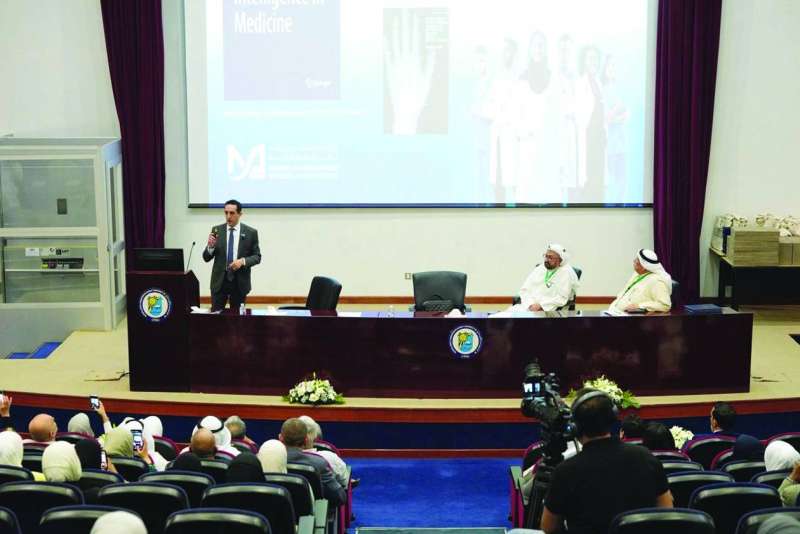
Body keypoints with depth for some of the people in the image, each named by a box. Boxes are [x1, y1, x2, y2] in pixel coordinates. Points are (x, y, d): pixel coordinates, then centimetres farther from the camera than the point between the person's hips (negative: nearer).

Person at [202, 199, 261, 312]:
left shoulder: (251, 233, -1)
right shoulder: (216, 231, 1)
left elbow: (257, 257, 2)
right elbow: (206, 258, 2)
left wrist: (243, 261, -17)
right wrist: (210, 246, -20)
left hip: (240, 281, 0)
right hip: (220, 280, 0)